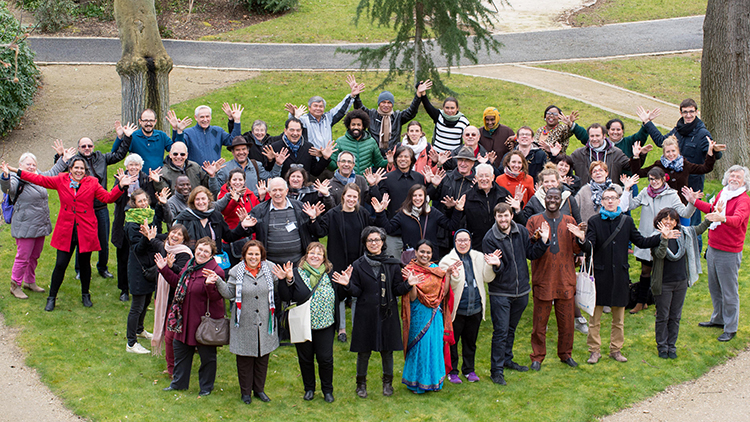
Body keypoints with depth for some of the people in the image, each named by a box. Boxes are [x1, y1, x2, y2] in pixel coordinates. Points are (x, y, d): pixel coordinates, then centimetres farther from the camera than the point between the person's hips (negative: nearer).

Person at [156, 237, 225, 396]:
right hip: (186, 317, 8)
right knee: (180, 348, 21)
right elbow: (178, 282, 17)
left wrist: (209, 285, -43)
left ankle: (206, 387, 27)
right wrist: (164, 269, 12)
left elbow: (216, 297, -25)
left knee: (207, 354, 7)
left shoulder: (215, 271, -20)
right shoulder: (190, 264, 4)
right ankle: (178, 383, 39)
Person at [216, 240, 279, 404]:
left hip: (265, 323, 2)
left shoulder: (270, 269, -1)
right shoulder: (236, 271, -4)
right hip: (244, 324, -2)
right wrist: (218, 281, -17)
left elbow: (278, 290, 8)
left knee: (263, 357, 13)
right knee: (245, 358, 7)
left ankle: (259, 389, 30)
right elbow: (229, 293, -3)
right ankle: (245, 391, 23)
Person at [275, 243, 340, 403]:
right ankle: (309, 388, 31)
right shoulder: (297, 273, -4)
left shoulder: (329, 274, 2)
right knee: (305, 358, 12)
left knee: (325, 358, 3)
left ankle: (327, 390, 23)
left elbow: (337, 298, 8)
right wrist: (287, 280, -21)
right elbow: (285, 297, -10)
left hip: (325, 324, 0)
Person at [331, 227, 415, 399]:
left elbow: (397, 290, 3)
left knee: (387, 350, 9)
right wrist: (348, 284, -21)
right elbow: (356, 292, -2)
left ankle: (387, 383, 28)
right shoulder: (358, 265, 1)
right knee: (364, 351, 7)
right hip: (366, 314, -1)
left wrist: (408, 284, -16)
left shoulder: (393, 264, 3)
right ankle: (361, 383, 25)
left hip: (387, 314, 1)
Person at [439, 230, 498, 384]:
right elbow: (446, 286, -15)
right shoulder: (447, 260, -6)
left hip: (475, 308, 4)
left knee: (470, 341, 15)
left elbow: (487, 278, 6)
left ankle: (469, 370, 30)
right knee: (452, 341, 5)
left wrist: (491, 266, -11)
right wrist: (454, 276, -35)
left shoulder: (478, 257, 7)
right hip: (456, 308, -4)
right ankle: (452, 371, 20)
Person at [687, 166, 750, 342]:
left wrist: (722, 218, -55)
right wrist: (694, 201, 25)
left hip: (729, 253, -8)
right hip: (713, 248, 8)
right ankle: (718, 318, 38)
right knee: (714, 287, 21)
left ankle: (731, 328, 11)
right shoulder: (722, 194, 7)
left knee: (729, 291, 0)